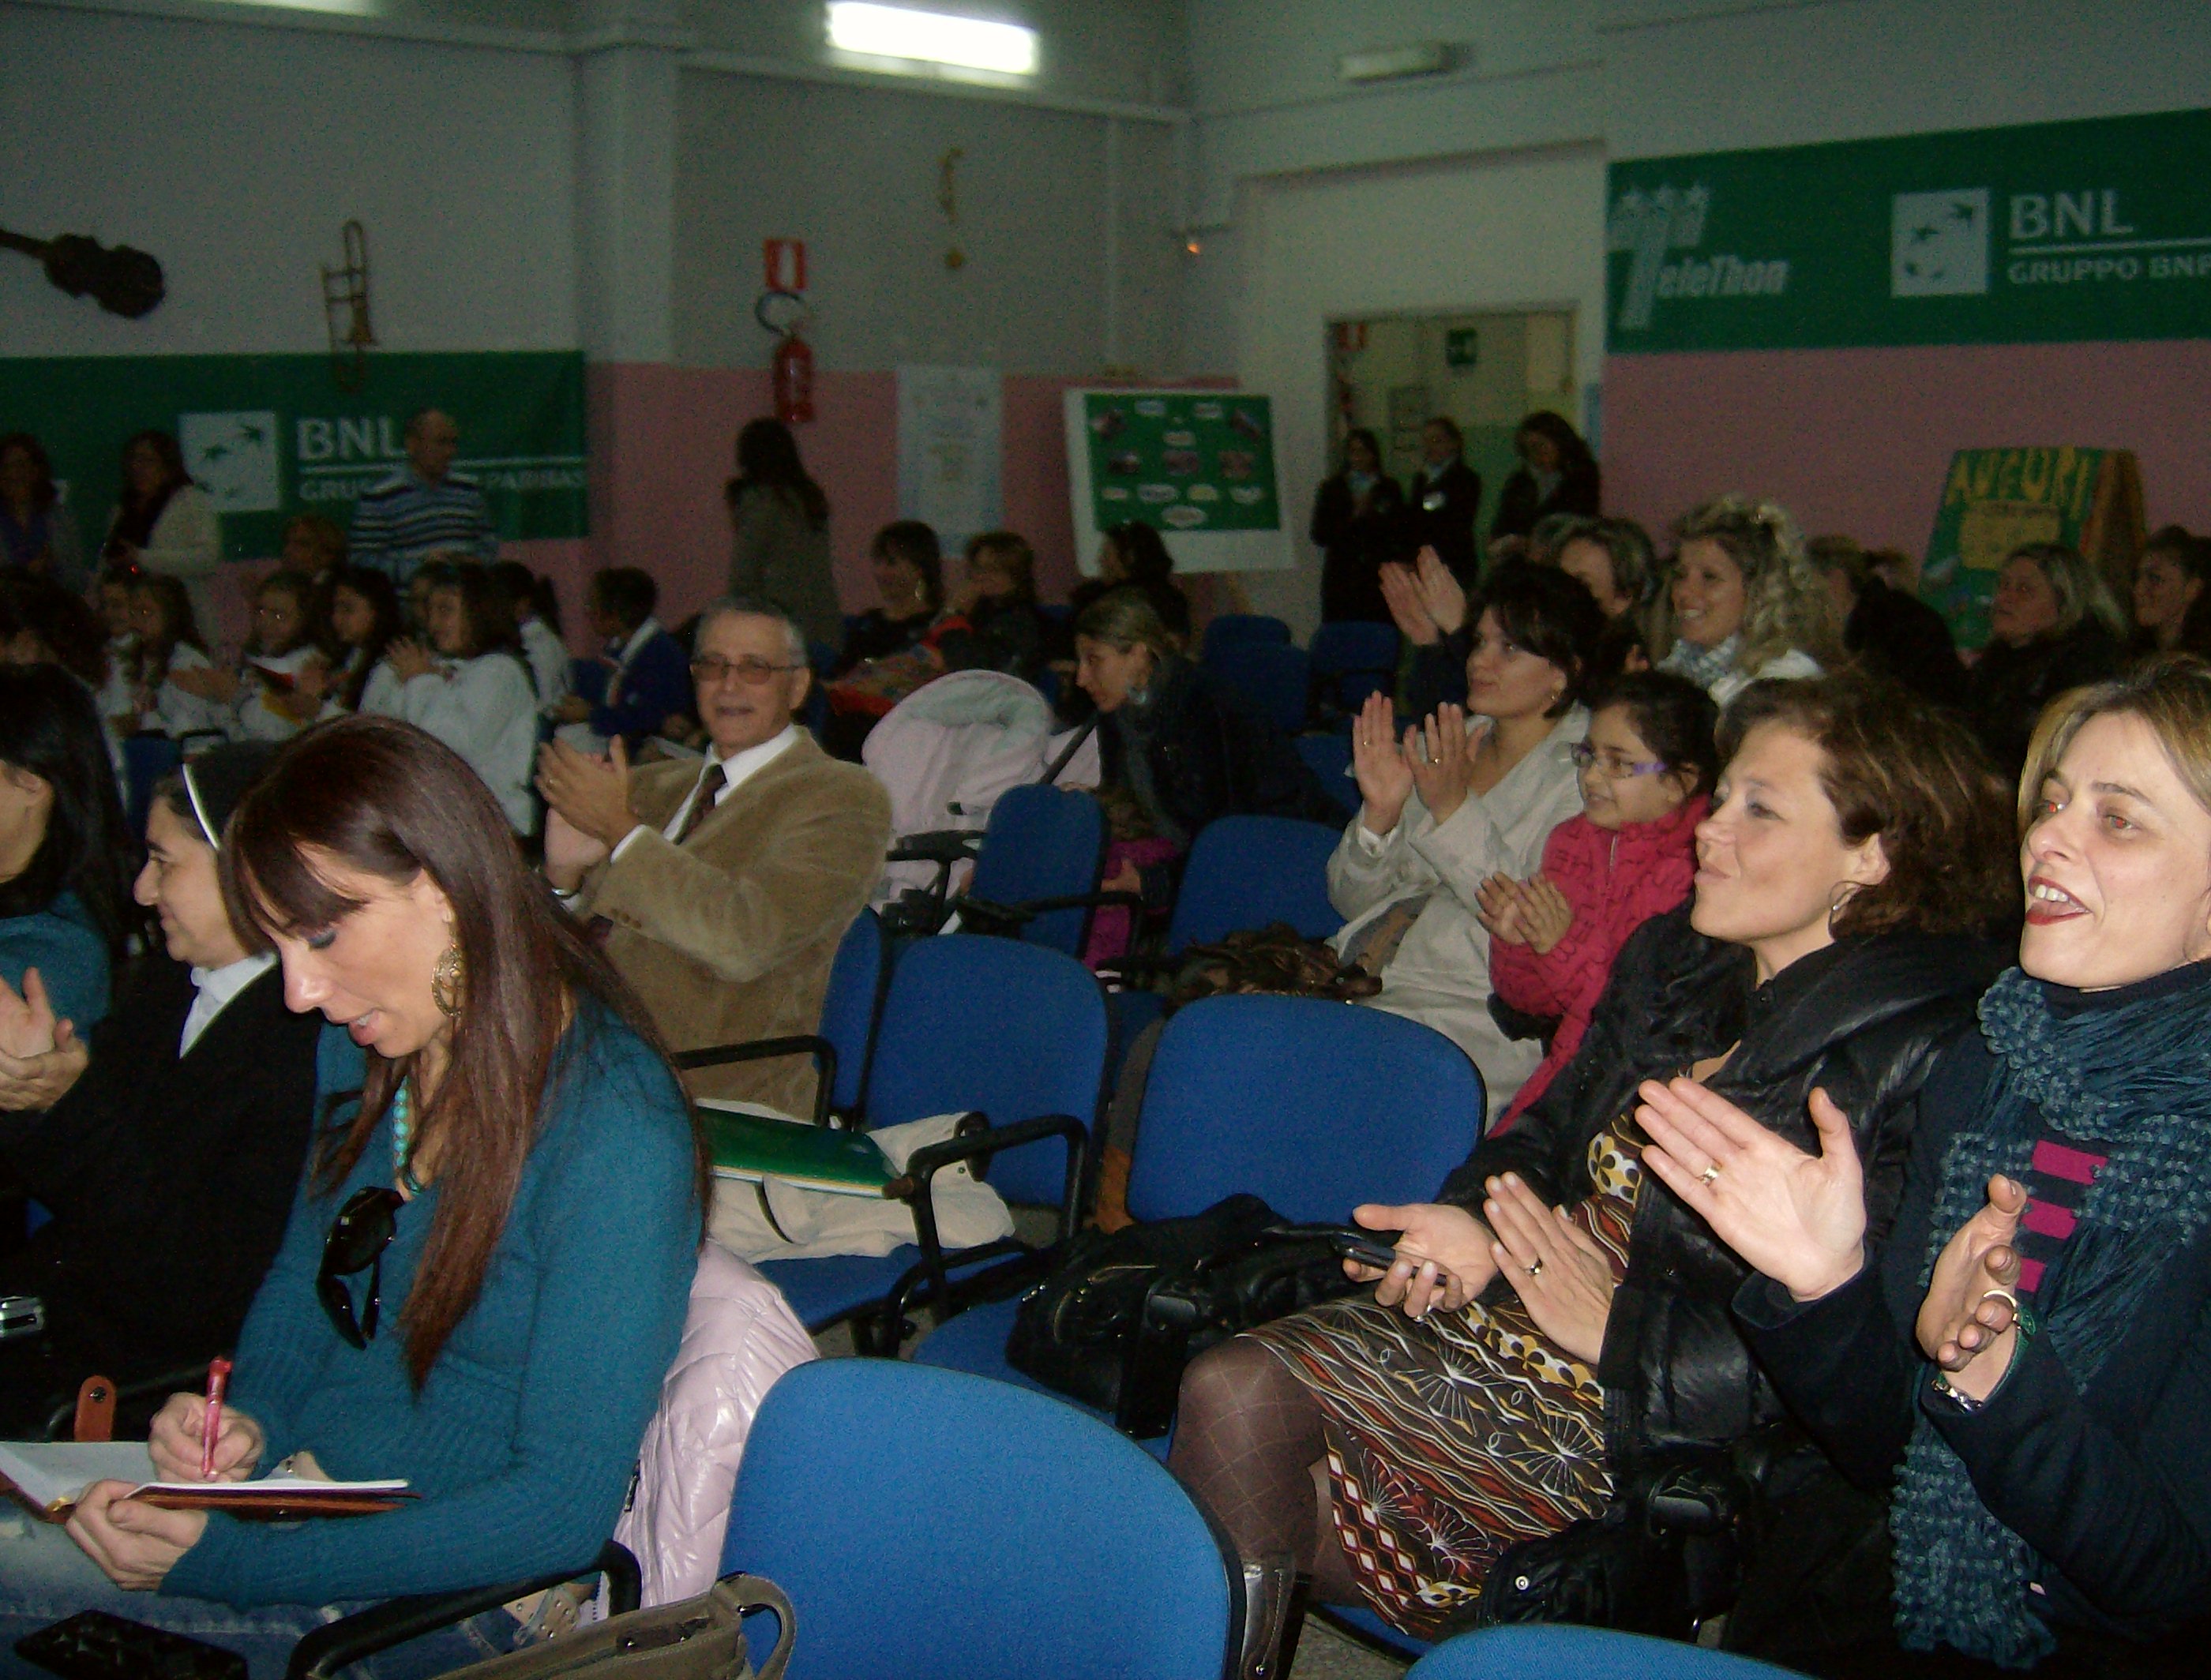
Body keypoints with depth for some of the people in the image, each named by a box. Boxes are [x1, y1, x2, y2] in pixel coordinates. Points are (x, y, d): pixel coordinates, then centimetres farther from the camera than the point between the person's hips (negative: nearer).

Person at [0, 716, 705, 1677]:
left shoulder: (615, 1138, -23)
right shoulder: (360, 1049, 1)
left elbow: (562, 1510, -22)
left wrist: (226, 1561, -24)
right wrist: (248, 1417, -5)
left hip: (448, 1586, -7)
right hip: (297, 1480, 7)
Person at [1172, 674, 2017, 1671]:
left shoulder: (1920, 1060, -14)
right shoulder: (1669, 960, 10)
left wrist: (1620, 1326, -18)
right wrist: (1478, 1222, -1)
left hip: (1650, 1423, -7)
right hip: (1506, 1313, 7)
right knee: (1226, 1388, -17)